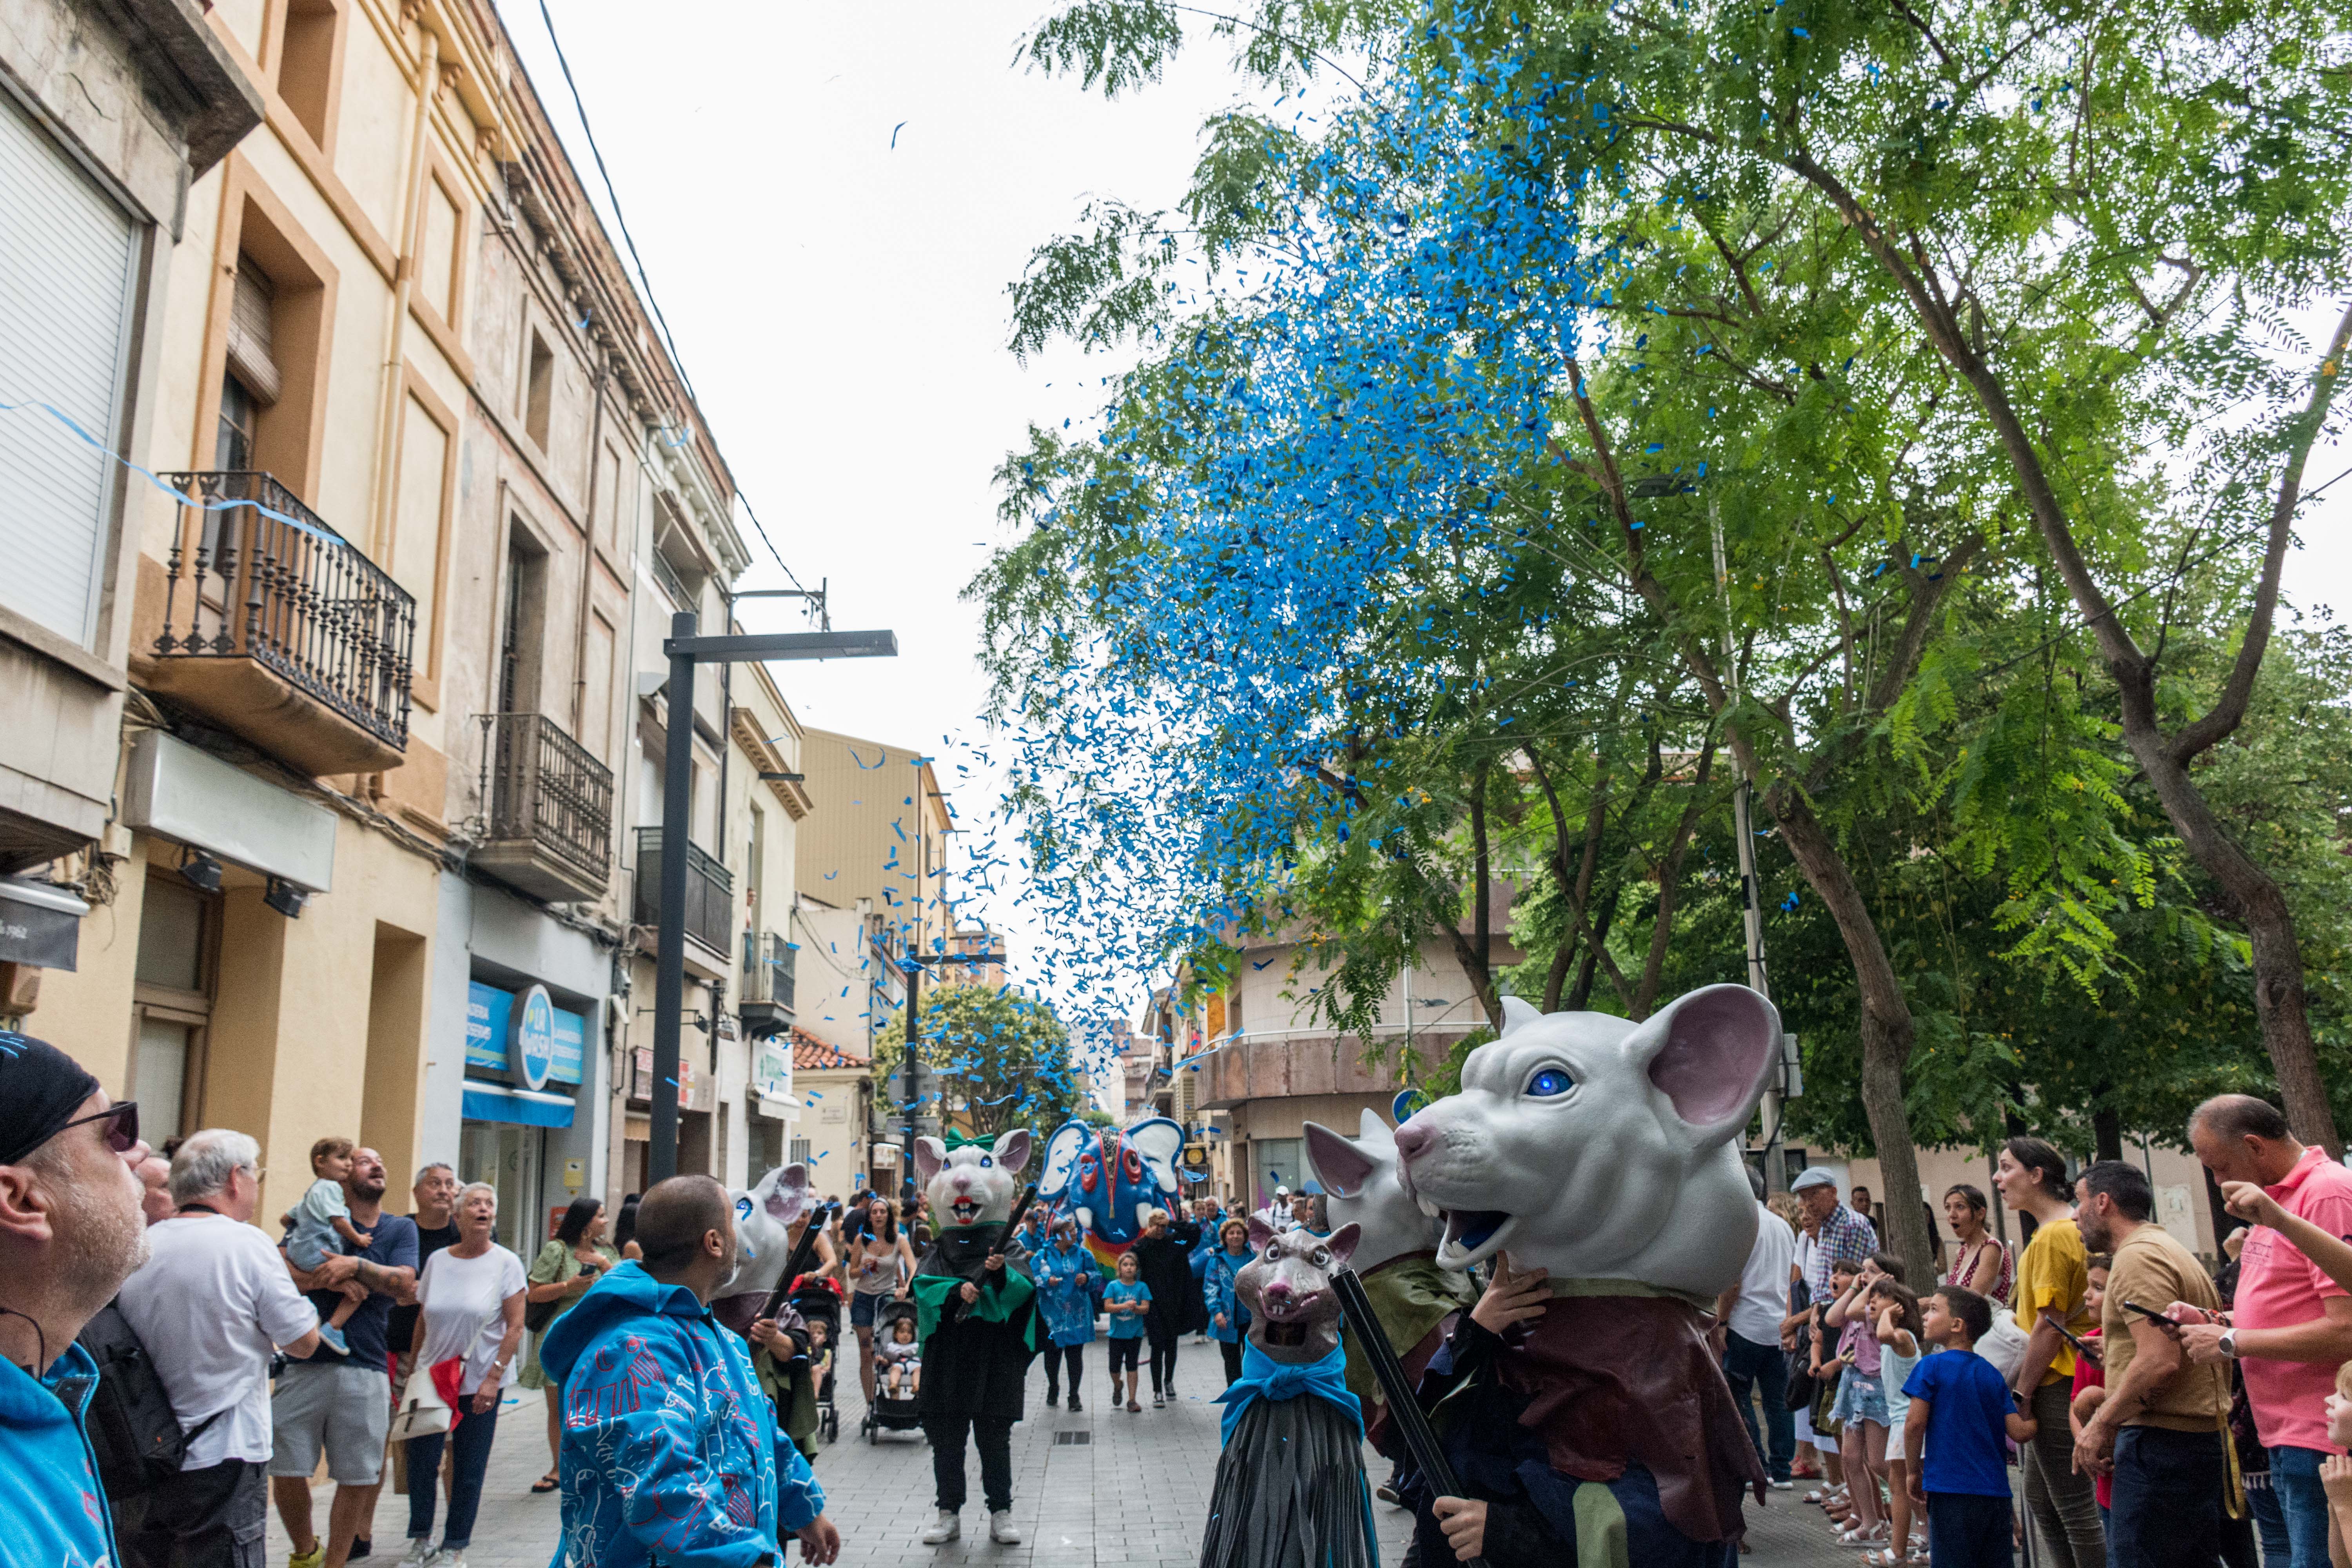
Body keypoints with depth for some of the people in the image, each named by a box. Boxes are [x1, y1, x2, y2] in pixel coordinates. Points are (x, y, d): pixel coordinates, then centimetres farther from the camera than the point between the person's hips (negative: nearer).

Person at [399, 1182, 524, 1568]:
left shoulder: (506, 1263, -6)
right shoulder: (438, 1260, 3)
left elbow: (515, 1327, -7)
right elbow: (422, 1320, 12)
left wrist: (493, 1378, -13)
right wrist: (414, 1370, 10)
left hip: (480, 1381, -3)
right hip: (433, 1377, 3)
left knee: (469, 1468, 3)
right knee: (420, 1459, 2)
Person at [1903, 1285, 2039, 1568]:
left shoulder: (1931, 1367, -6)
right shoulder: (1992, 1374, 9)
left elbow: (1915, 1423, -11)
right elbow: (2020, 1432, 2)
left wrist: (1914, 1471, 1)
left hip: (1951, 1491, -5)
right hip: (1996, 1491, 5)